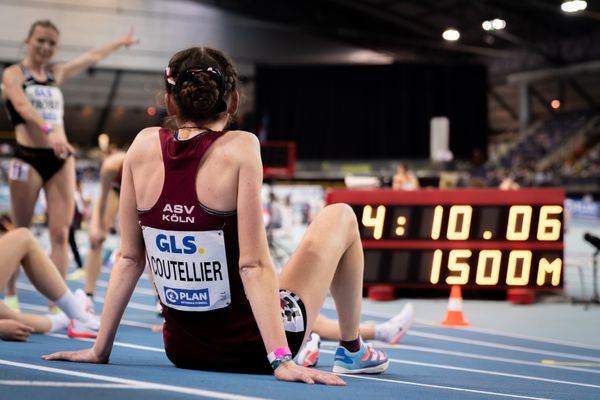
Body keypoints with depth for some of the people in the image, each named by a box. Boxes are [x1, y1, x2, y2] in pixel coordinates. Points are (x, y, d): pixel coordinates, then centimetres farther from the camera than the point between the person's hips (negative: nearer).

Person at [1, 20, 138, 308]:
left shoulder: (56, 73, 18)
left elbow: (91, 58, 29)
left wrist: (121, 42, 39)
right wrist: (48, 131, -35)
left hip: (61, 160, 5)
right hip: (28, 159, -5)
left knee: (61, 233, -4)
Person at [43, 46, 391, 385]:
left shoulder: (144, 145, -4)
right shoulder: (239, 147, -16)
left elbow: (129, 259, 0)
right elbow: (253, 265, -20)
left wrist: (100, 349, 7)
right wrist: (282, 360, -20)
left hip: (182, 351, 5)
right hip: (249, 348, -5)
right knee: (340, 217, 16)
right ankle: (352, 351, 32)